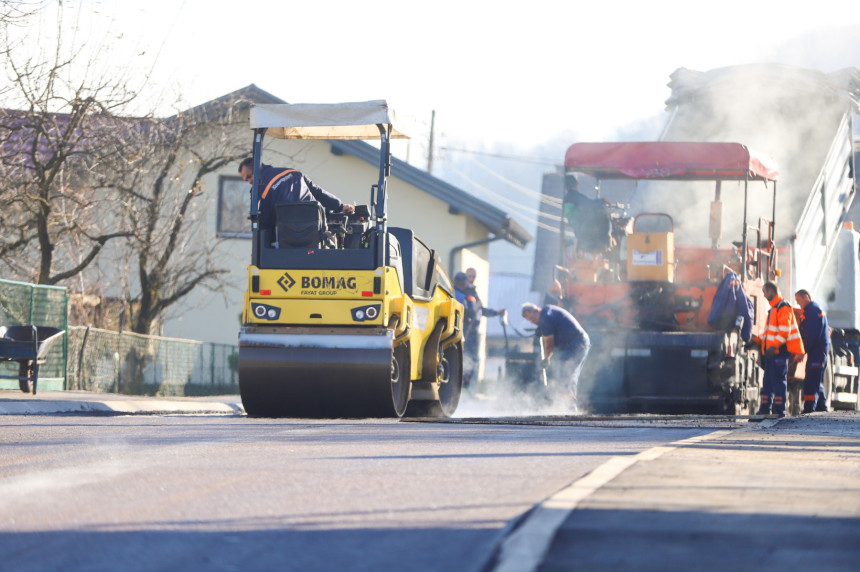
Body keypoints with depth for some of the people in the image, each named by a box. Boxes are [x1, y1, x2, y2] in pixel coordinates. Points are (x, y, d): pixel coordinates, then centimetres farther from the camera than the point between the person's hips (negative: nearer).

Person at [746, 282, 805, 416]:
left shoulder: (783, 308, -10)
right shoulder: (773, 309, 22)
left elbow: (784, 331, -20)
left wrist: (773, 346, -26)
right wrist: (756, 341, 21)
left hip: (780, 351, -10)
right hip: (772, 351, 10)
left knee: (779, 379, -9)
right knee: (768, 380, 11)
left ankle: (779, 410, -9)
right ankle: (765, 408, 15)